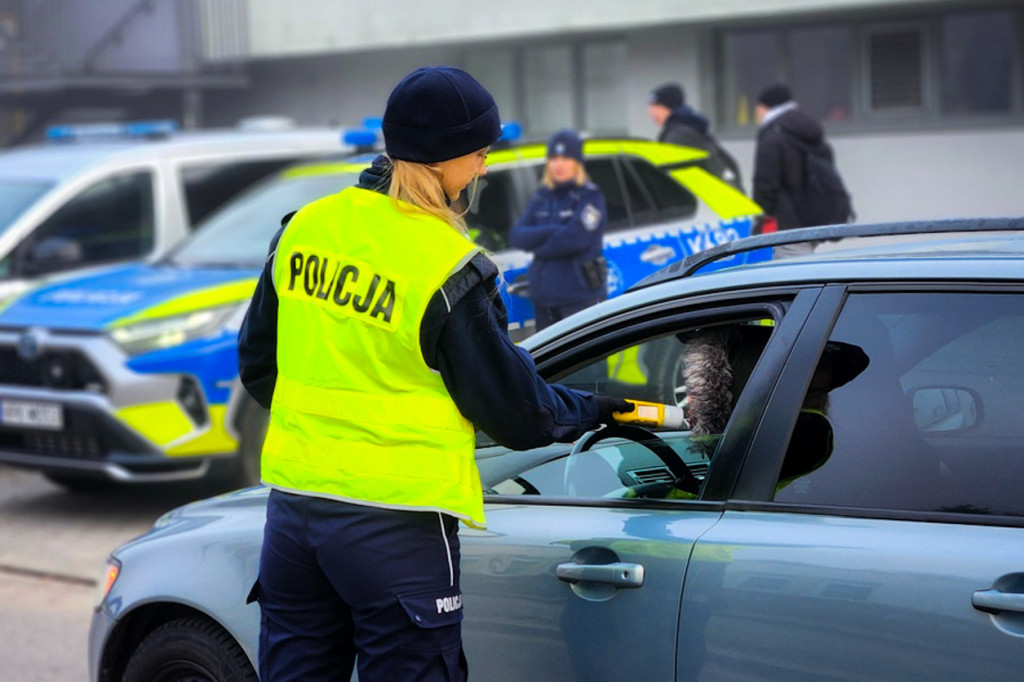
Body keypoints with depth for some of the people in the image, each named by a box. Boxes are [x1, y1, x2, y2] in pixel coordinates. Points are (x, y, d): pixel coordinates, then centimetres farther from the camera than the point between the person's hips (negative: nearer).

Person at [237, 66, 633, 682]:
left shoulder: (305, 228, 3)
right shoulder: (449, 268, -15)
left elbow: (258, 362, 14)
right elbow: (514, 410, -6)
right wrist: (593, 411, 13)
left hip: (294, 503, 6)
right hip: (396, 526, -6)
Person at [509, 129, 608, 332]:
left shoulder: (589, 196, -4)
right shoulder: (542, 197, 14)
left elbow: (576, 239, -17)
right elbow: (516, 236, 3)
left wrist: (536, 242, -4)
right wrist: (553, 231, -12)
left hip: (580, 297, -7)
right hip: (544, 297, 7)